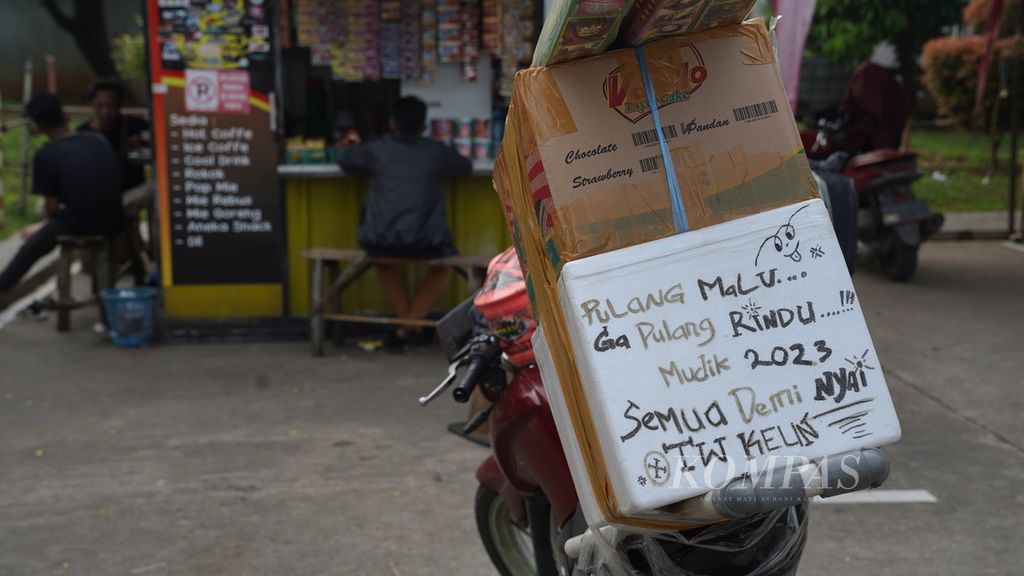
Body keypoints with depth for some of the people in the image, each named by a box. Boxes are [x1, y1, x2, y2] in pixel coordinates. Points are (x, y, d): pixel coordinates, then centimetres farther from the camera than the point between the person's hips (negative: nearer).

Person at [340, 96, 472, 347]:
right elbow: (466, 166, 29)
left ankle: (407, 321, 27)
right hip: (425, 243, -1)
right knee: (444, 264, 32)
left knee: (383, 259, 37)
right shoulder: (437, 152, 9)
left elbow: (347, 162, 28)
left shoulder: (377, 149, 9)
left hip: (379, 241, 1)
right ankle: (410, 326, 19)